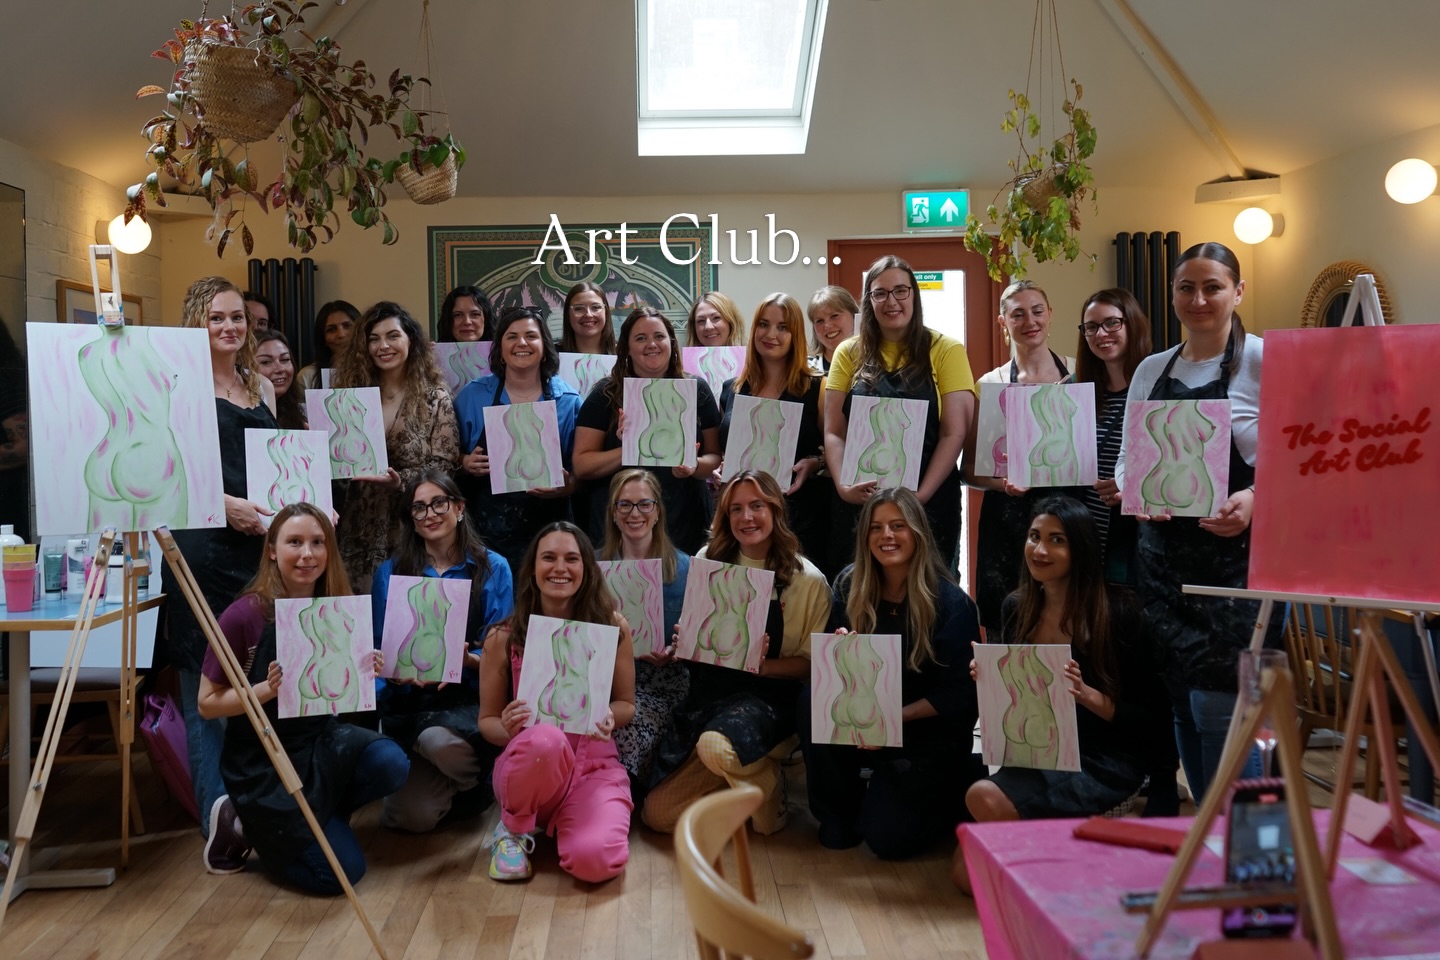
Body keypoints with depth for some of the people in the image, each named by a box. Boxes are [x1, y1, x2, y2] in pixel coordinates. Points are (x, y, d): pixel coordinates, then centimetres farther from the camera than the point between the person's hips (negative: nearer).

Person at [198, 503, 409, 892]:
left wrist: (363, 675, -13)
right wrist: (267, 689, -28)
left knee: (391, 764, -25)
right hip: (263, 762, -5)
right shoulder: (244, 616, -17)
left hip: (321, 741, 5)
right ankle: (245, 824, 14)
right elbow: (208, 703, -11)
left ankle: (310, 821, 4)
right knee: (341, 872, -10)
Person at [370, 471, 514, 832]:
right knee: (414, 816, -18)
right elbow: (378, 652, 2)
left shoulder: (493, 568, 1)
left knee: (438, 739, -37)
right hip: (407, 703, 2)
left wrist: (467, 660, -24)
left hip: (470, 698, -2)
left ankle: (476, 783, 1)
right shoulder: (391, 572, 5)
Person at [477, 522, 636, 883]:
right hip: (528, 763, 0)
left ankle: (556, 819, 8)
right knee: (545, 738, -39)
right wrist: (508, 728, -18)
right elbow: (487, 720, 7)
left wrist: (609, 718, -15)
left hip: (595, 765, 1)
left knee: (595, 860, -30)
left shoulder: (612, 627, 0)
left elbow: (626, 704, 10)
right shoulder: (503, 637, -2)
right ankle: (513, 830, -6)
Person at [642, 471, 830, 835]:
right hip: (708, 691, 4)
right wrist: (683, 643, -11)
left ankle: (770, 794, -4)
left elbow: (813, 664, -5)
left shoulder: (808, 580, -7)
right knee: (657, 814, -3)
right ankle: (744, 782, 22)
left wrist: (764, 665, -21)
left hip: (768, 695, -4)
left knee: (716, 746, -38)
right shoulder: (709, 561, 2)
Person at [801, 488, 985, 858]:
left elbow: (958, 695, -14)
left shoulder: (951, 603, -15)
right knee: (813, 701, -25)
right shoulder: (850, 587, -4)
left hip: (930, 734, -3)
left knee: (887, 839, -13)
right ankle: (840, 814, -3)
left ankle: (965, 780, 16)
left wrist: (895, 717, -24)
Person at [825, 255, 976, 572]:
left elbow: (954, 433, -6)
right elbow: (834, 433, 4)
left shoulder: (946, 350, 0)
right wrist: (843, 485, -12)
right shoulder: (849, 354, 7)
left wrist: (921, 494, -16)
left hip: (929, 502, -2)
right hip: (859, 501, 2)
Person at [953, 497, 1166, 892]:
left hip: (1103, 764, -5)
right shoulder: (1016, 608, 4)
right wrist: (987, 678, -7)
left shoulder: (1117, 611, -11)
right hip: (1038, 756, 5)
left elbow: (1152, 720, -11)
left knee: (984, 797, -28)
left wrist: (1087, 695, -26)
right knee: (967, 872, -10)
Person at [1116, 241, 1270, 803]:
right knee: (1181, 704, 10)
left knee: (1218, 705, -8)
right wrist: (1135, 489, -7)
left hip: (1235, 555, -5)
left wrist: (1255, 500, -23)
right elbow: (1127, 459, 15)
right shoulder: (1152, 370, 12)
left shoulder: (1264, 362, -4)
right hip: (1164, 556, 5)